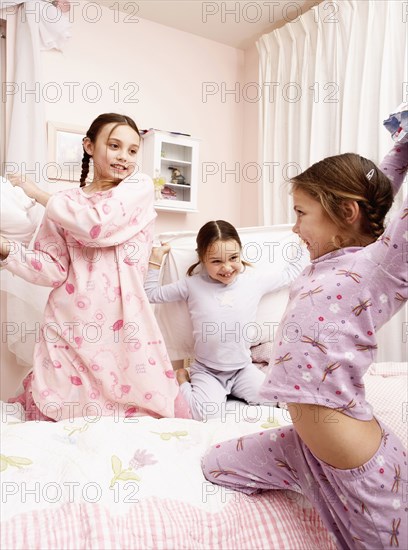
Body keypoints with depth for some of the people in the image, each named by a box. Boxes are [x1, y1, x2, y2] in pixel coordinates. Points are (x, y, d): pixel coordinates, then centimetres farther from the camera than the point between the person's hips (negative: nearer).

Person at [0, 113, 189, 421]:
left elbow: (97, 225, -17)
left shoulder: (140, 186, 1)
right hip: (69, 327, 3)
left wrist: (39, 194, -5)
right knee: (54, 419, 6)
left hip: (123, 326, -2)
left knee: (145, 417, 2)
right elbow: (54, 270, 3)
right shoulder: (66, 204, 9)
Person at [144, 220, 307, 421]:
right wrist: (155, 261, -6)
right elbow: (151, 294, 1)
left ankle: (230, 389, 14)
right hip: (206, 370, -3)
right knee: (206, 412, -26)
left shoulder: (254, 278, -4)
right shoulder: (192, 284, -8)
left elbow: (288, 275, 12)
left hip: (242, 368, 3)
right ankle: (183, 382, 7)